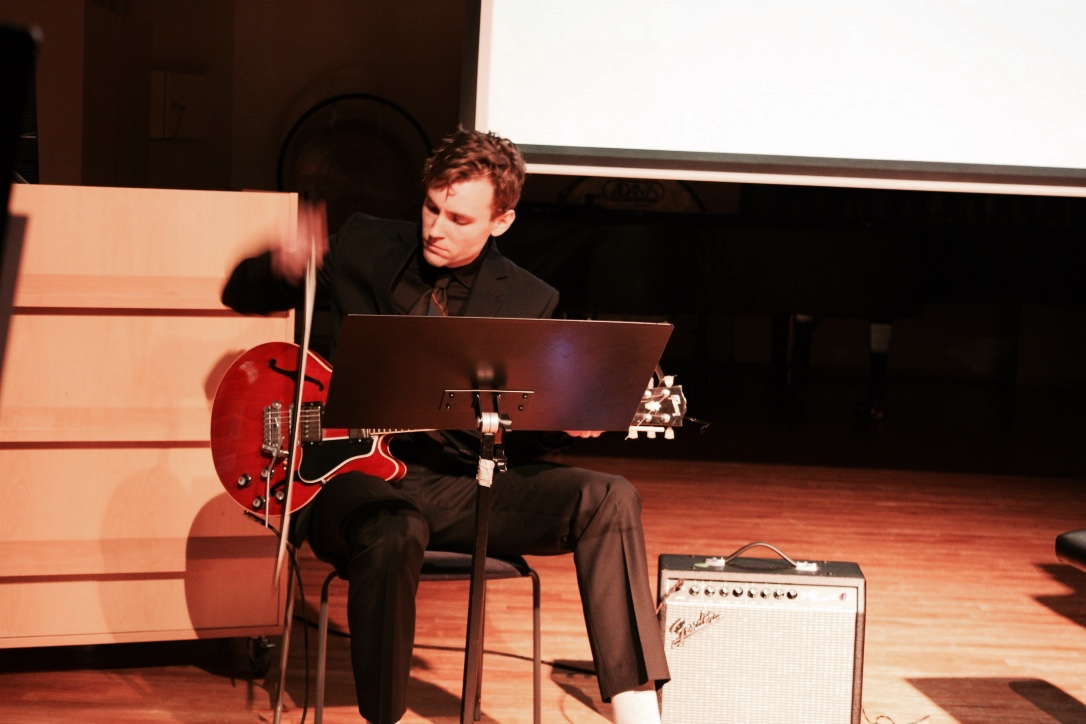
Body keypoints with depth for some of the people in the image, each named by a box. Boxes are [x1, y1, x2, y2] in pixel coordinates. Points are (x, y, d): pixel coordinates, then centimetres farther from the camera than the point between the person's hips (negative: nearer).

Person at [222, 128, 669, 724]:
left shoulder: (528, 302, 3)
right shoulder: (363, 245, 4)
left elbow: (519, 434, 7)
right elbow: (239, 295, 12)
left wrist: (565, 421, -16)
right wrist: (282, 266, -12)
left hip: (459, 481, 2)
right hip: (353, 469, -2)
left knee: (608, 499, -19)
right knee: (394, 535, -39)